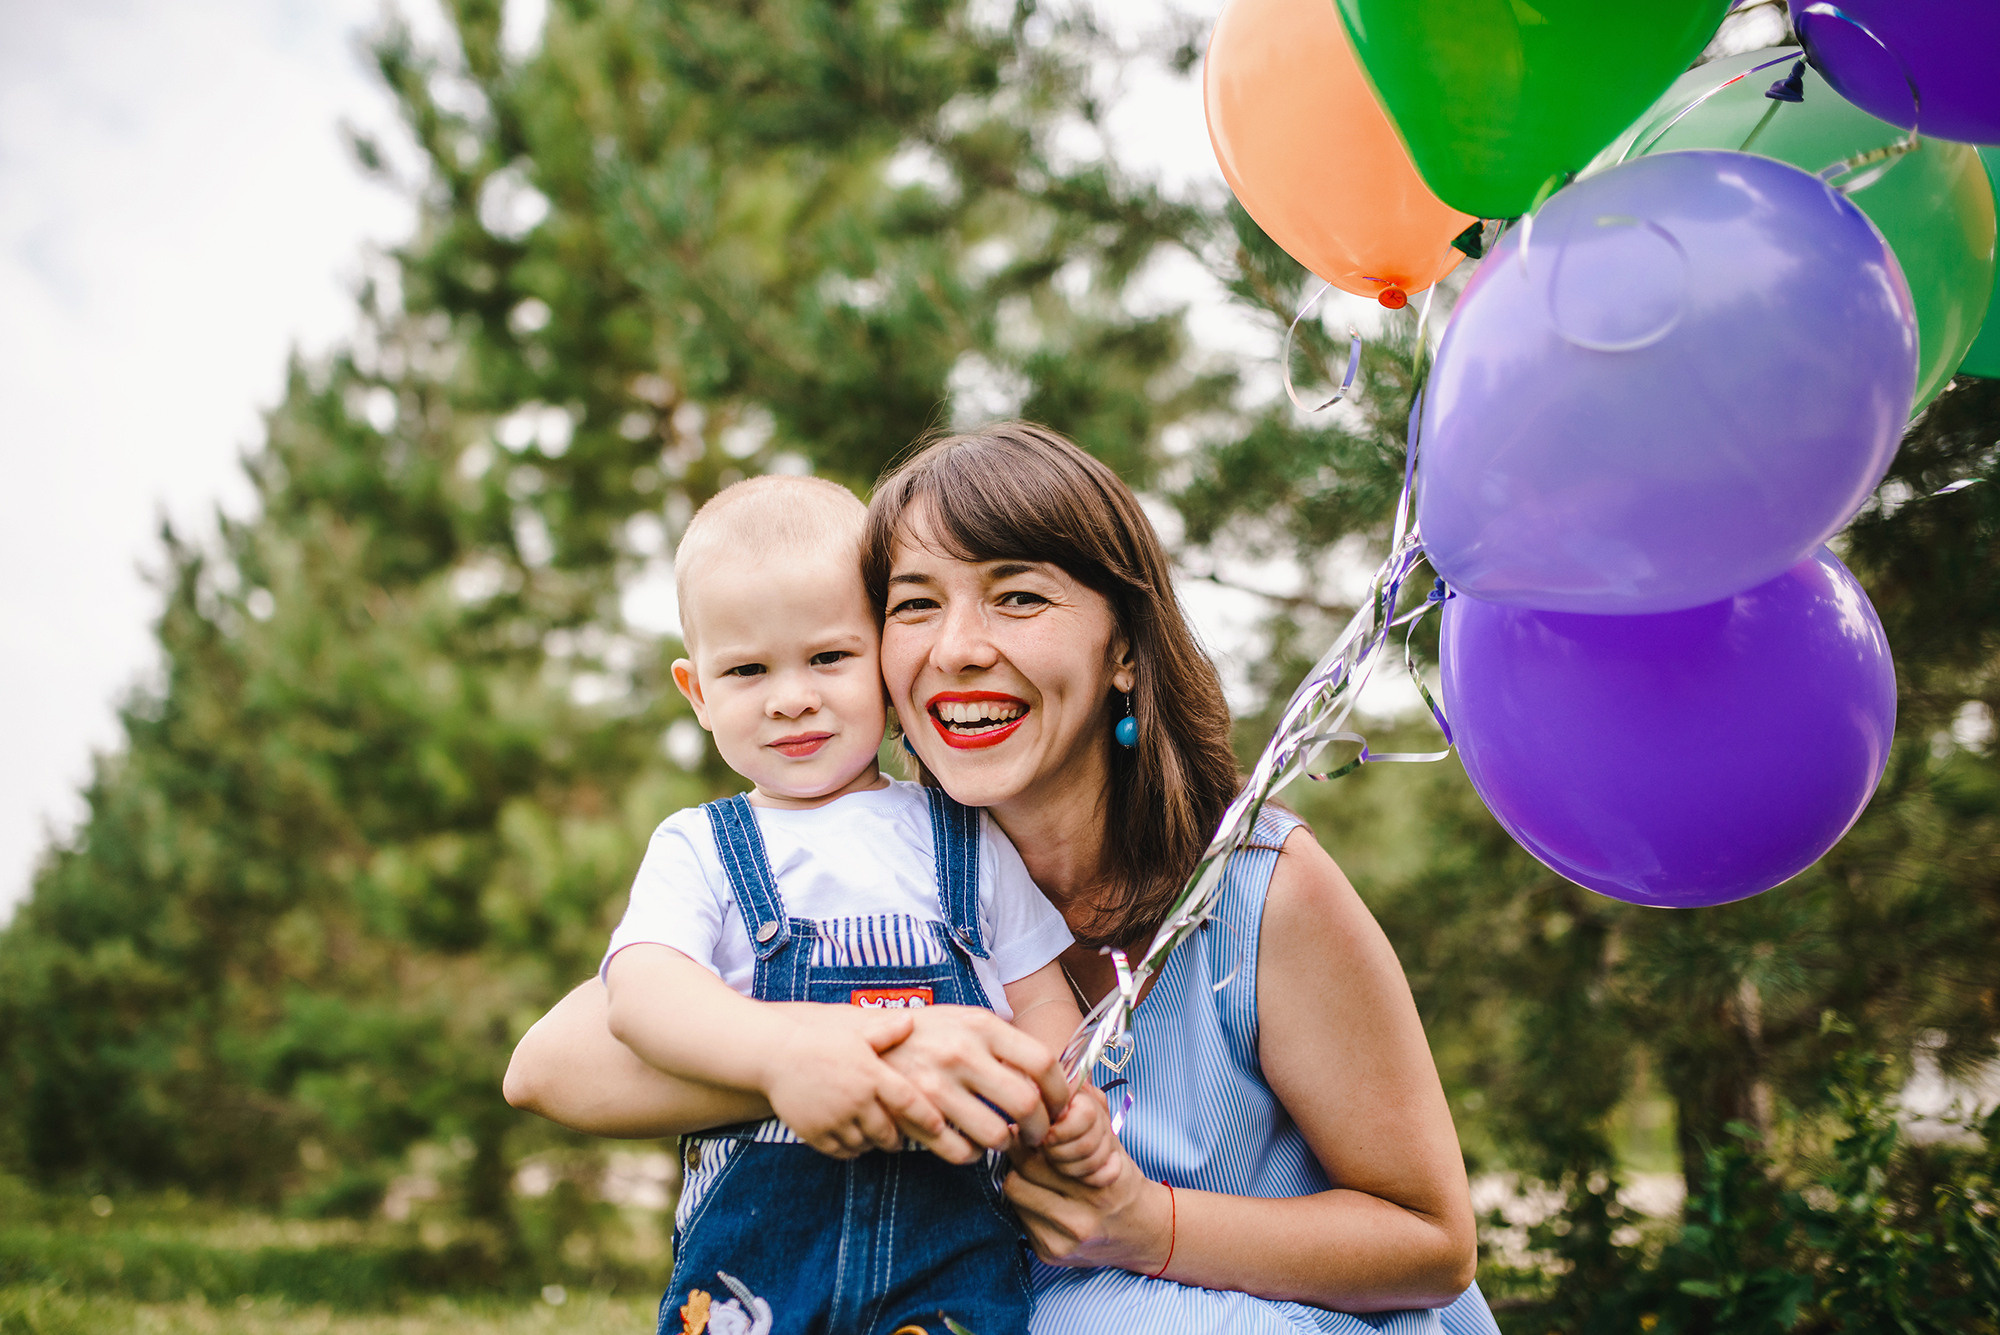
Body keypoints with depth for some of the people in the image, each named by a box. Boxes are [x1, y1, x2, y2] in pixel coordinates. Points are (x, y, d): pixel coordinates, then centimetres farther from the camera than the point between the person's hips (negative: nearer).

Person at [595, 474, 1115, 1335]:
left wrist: (1070, 1104, -9)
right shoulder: (696, 849, 6)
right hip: (752, 1254, -1)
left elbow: (1040, 1001, 13)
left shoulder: (966, 841, 11)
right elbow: (639, 989, -11)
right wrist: (780, 1050, -30)